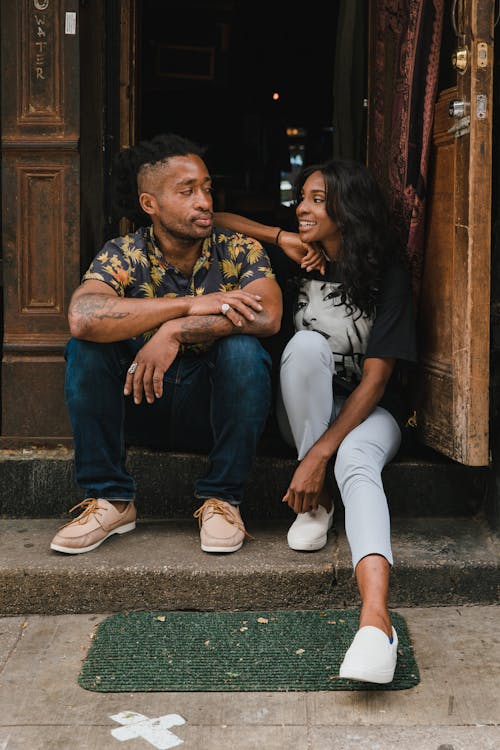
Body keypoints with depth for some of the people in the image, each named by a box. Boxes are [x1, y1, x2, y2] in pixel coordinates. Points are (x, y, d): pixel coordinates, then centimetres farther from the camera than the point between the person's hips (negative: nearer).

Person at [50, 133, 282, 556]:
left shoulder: (240, 252, -6)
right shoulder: (123, 256, -7)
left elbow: (268, 316, -27)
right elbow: (82, 317, -29)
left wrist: (176, 331, -33)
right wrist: (191, 304, -31)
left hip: (217, 411, -1)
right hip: (141, 406, 1)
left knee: (243, 348, -29)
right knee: (86, 347, -21)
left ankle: (223, 498, -15)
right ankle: (110, 500, -13)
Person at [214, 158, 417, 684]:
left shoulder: (387, 275, -11)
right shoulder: (303, 260, 1)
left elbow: (375, 380, -18)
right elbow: (218, 220, 5)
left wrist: (321, 453, -27)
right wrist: (283, 239, -11)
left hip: (368, 409, -3)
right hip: (304, 408, 3)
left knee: (356, 465, -37)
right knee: (307, 344, -30)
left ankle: (376, 618, -59)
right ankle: (315, 501, -23)